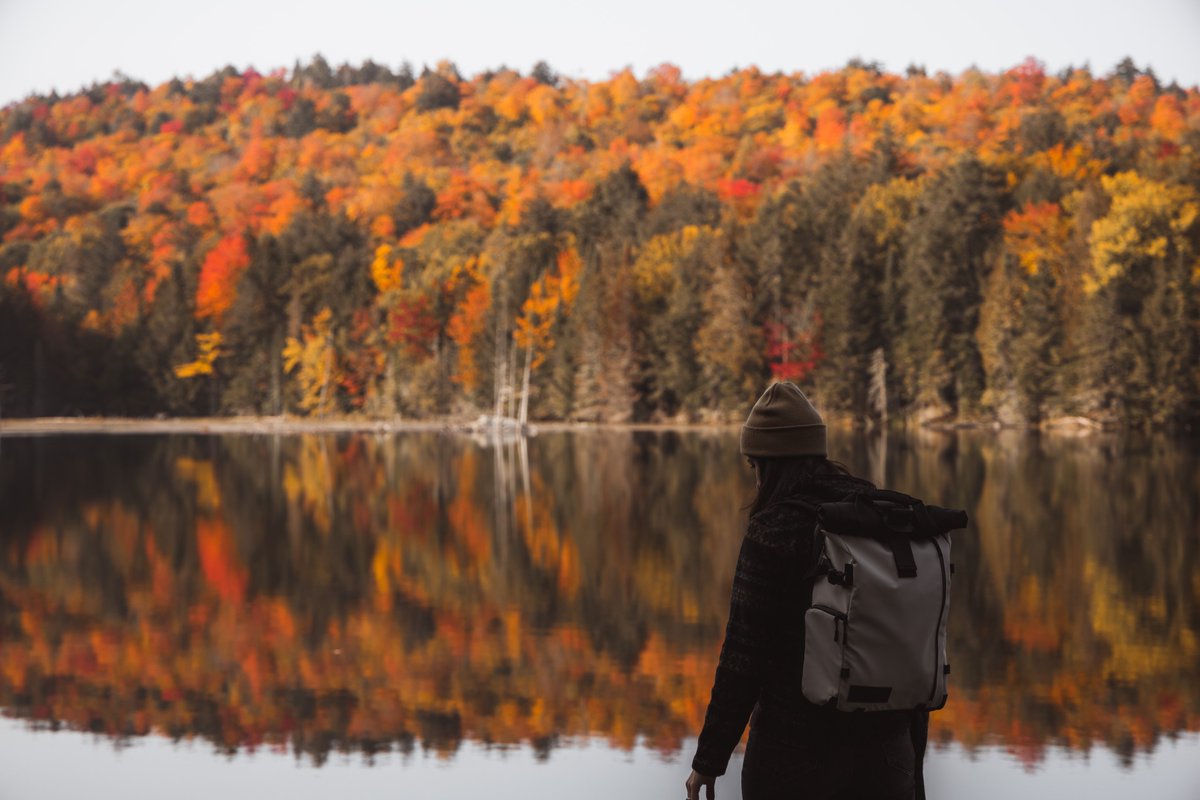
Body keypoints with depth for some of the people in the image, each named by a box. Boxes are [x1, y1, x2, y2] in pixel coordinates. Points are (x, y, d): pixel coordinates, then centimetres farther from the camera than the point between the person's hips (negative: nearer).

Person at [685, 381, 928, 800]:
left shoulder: (774, 533, -13)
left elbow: (745, 655, -13)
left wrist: (709, 759, -4)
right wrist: (912, 756, 16)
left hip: (796, 749, -5)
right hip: (885, 746, 5)